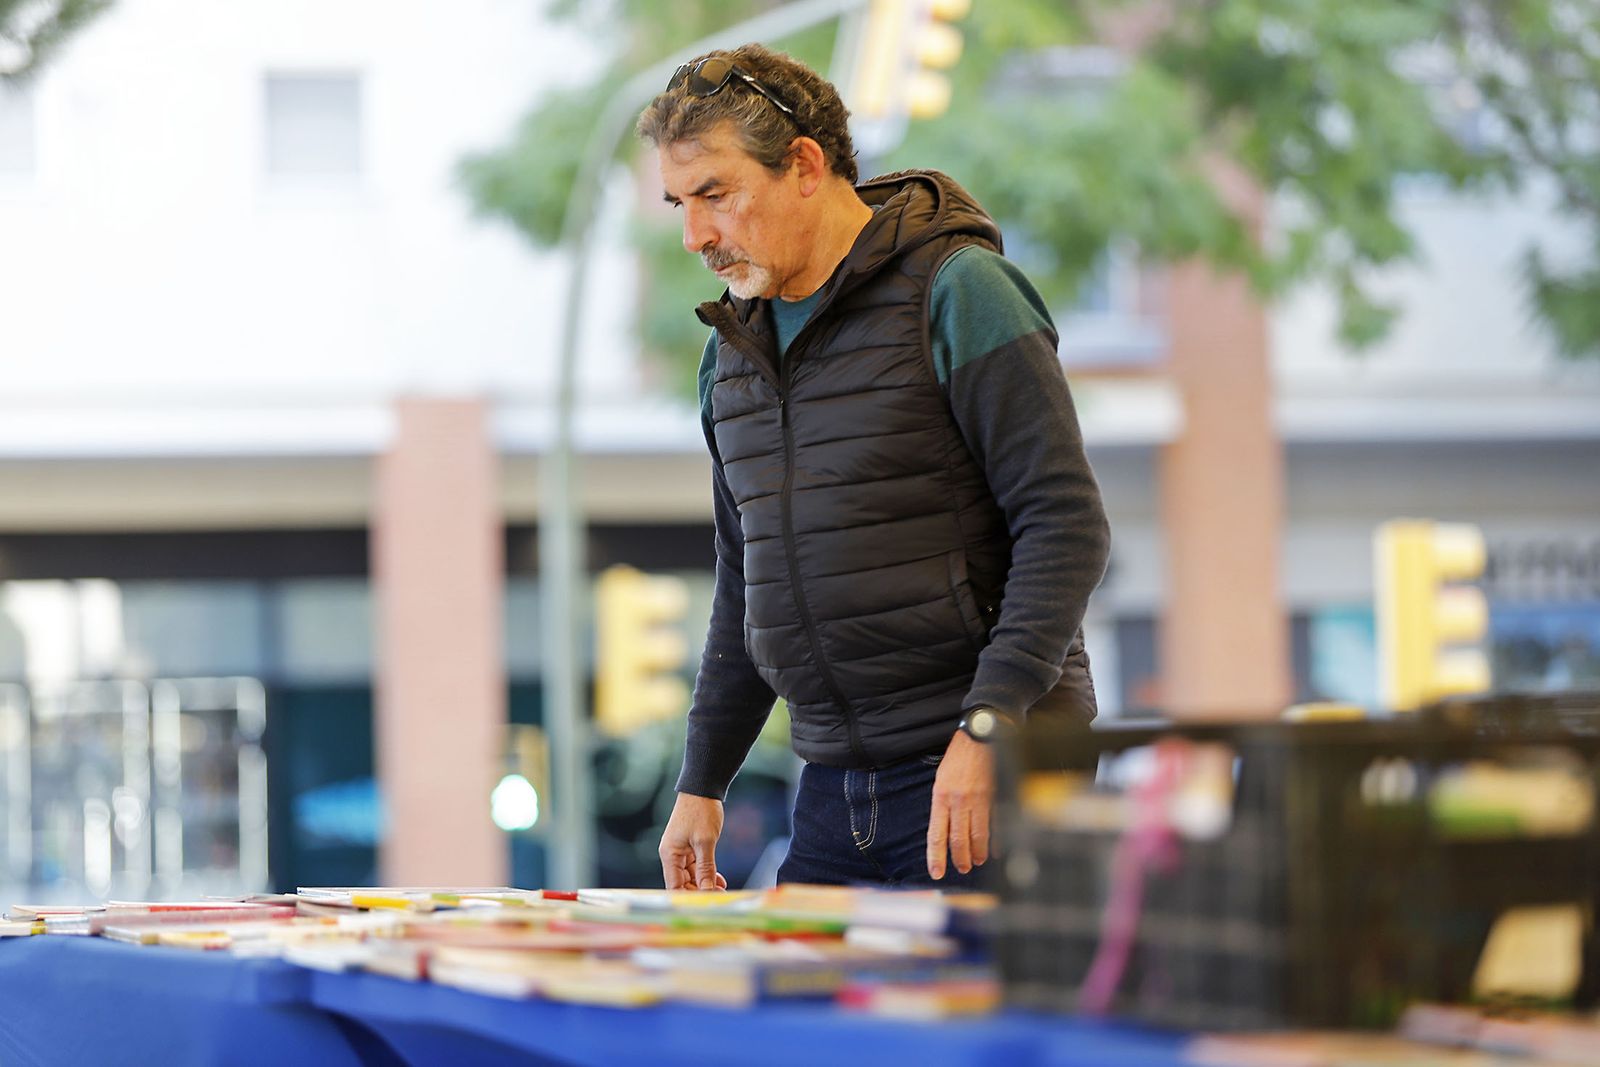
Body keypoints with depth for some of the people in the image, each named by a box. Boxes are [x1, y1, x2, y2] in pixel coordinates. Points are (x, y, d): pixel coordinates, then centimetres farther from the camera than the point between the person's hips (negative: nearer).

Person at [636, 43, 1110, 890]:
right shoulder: (735, 343, 15)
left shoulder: (957, 294, -8)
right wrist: (701, 784, 19)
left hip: (985, 779, -6)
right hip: (835, 789, 6)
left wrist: (988, 727, -22)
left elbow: (1067, 525, -14)